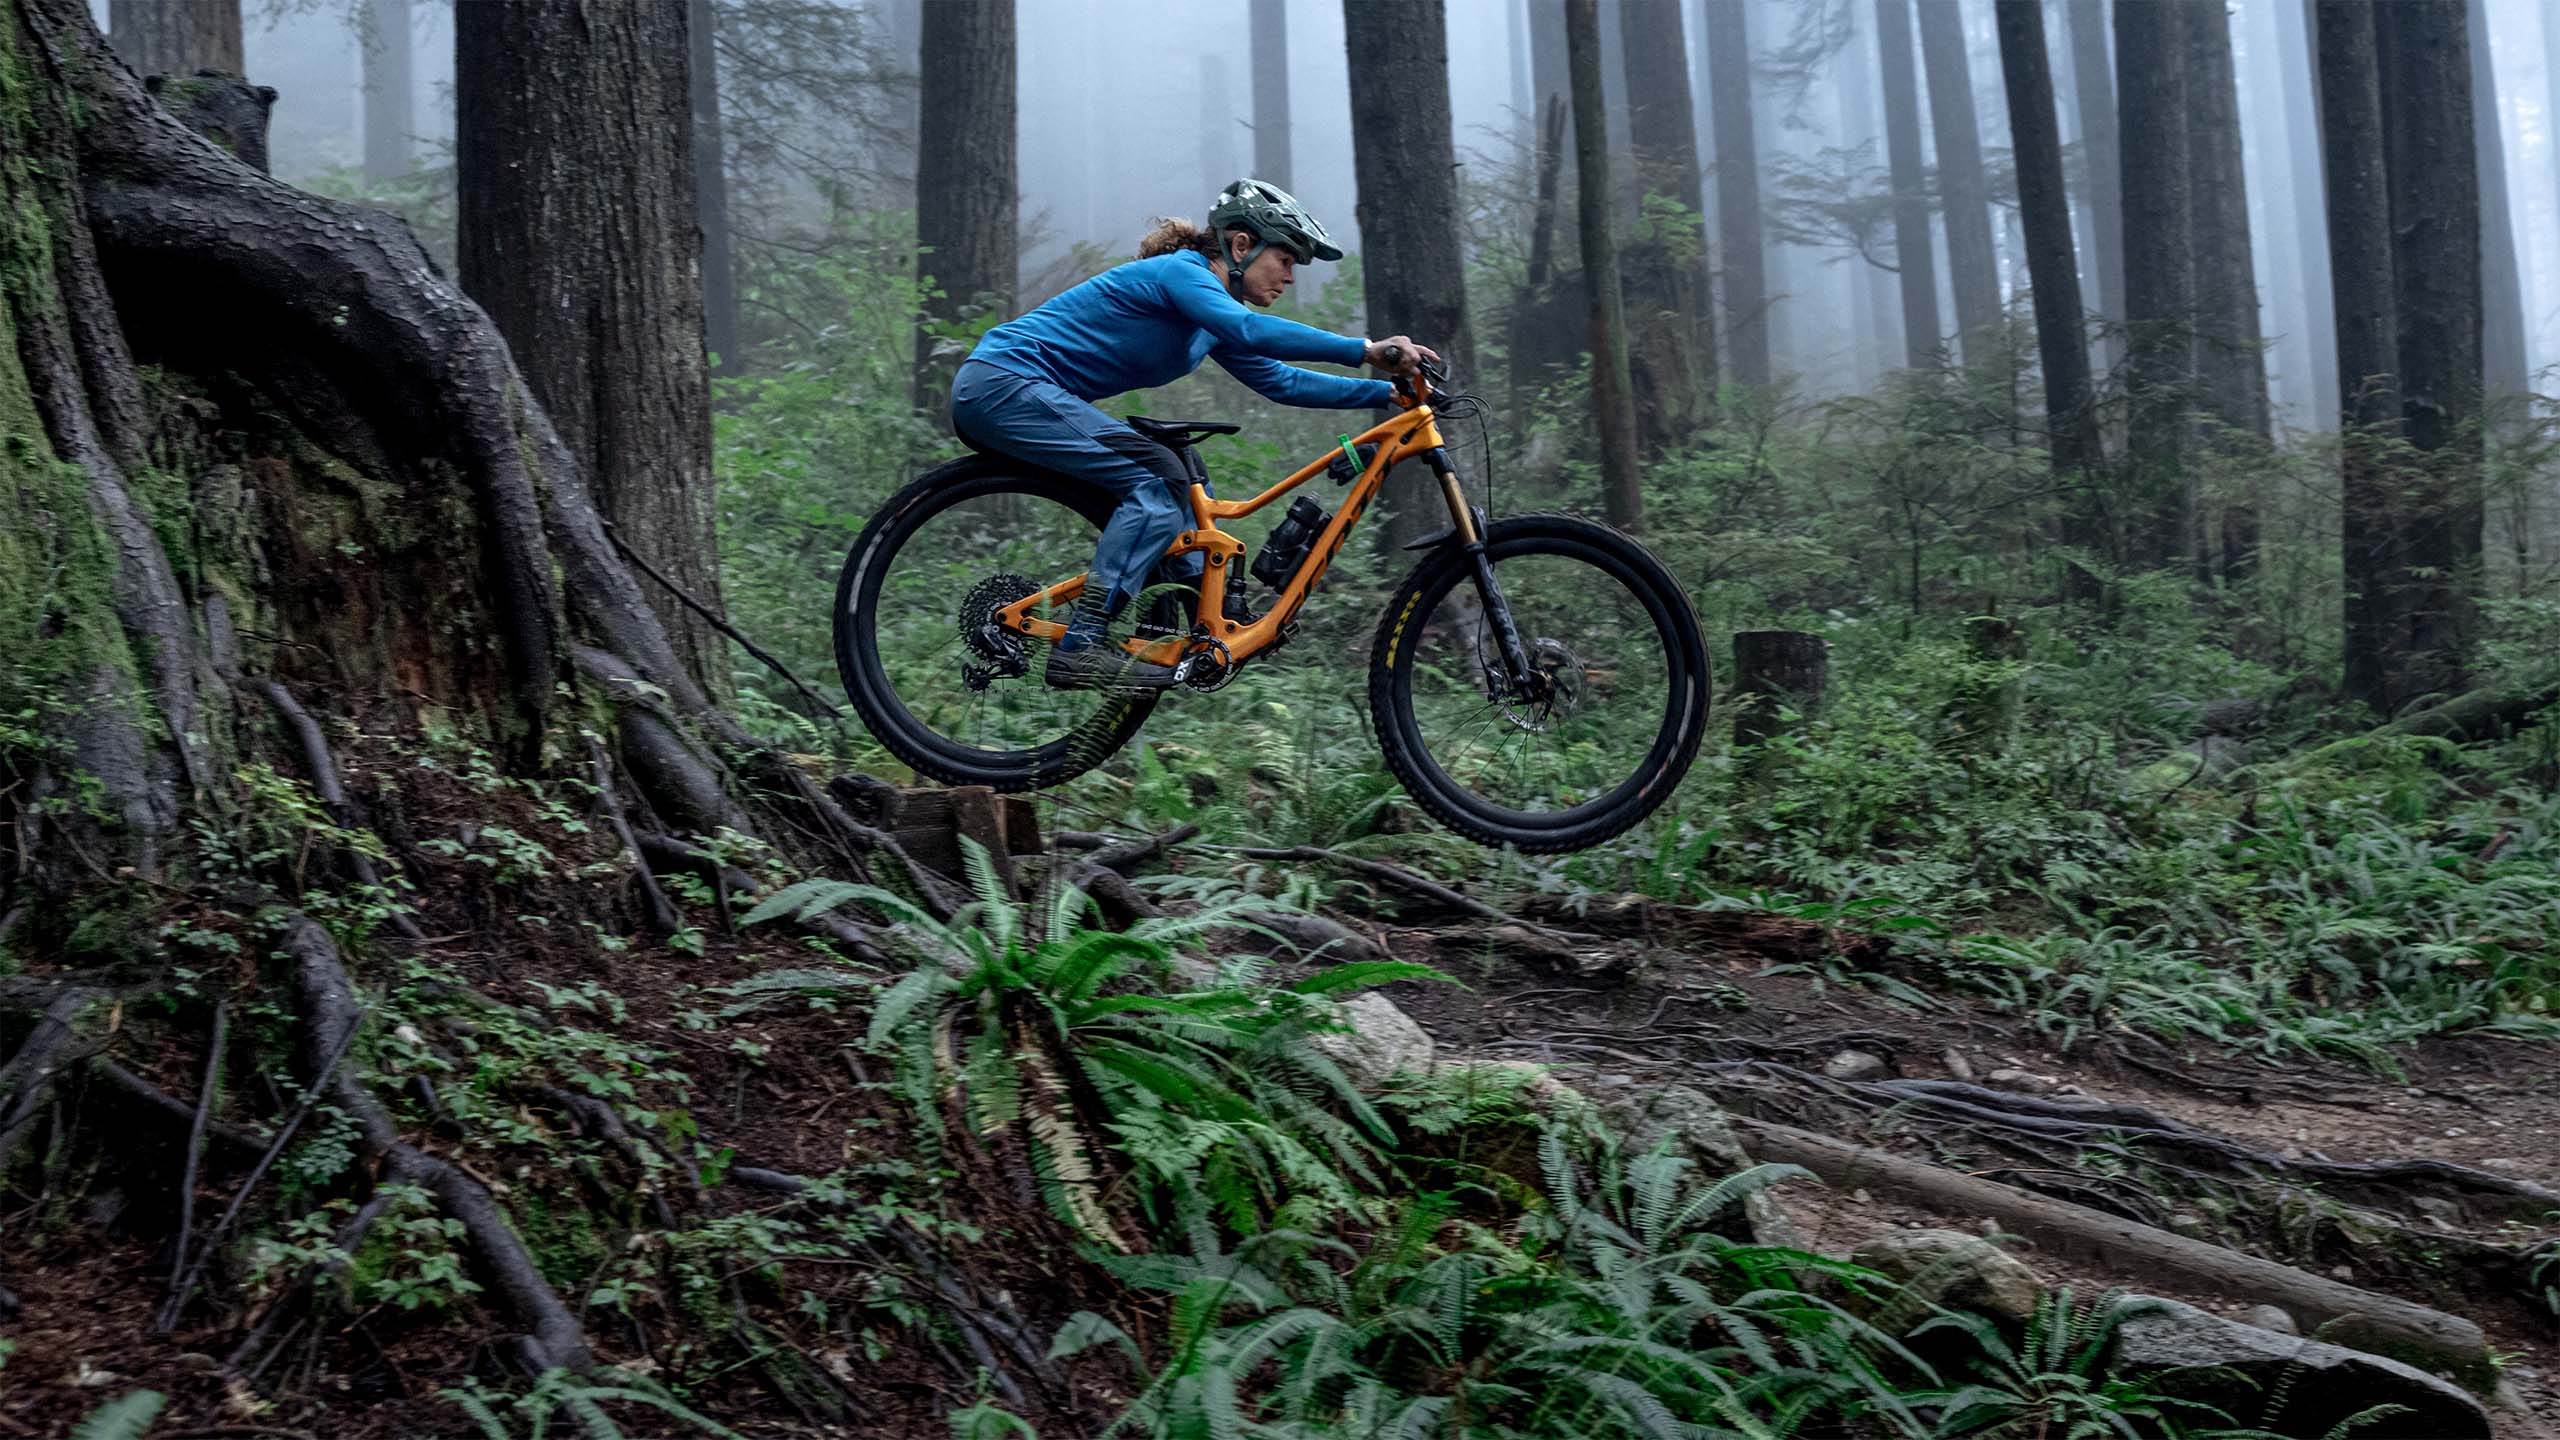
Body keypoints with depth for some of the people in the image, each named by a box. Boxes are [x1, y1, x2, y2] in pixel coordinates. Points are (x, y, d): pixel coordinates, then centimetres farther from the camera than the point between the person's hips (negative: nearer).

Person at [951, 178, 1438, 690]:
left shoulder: (1211, 326, 15)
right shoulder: (1179, 271, -14)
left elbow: (1281, 381, 17)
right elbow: (1251, 330, -32)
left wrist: (1389, 391, 10)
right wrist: (1365, 350, -34)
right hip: (1003, 382, -10)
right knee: (1159, 481, -19)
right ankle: (1080, 649, -22)